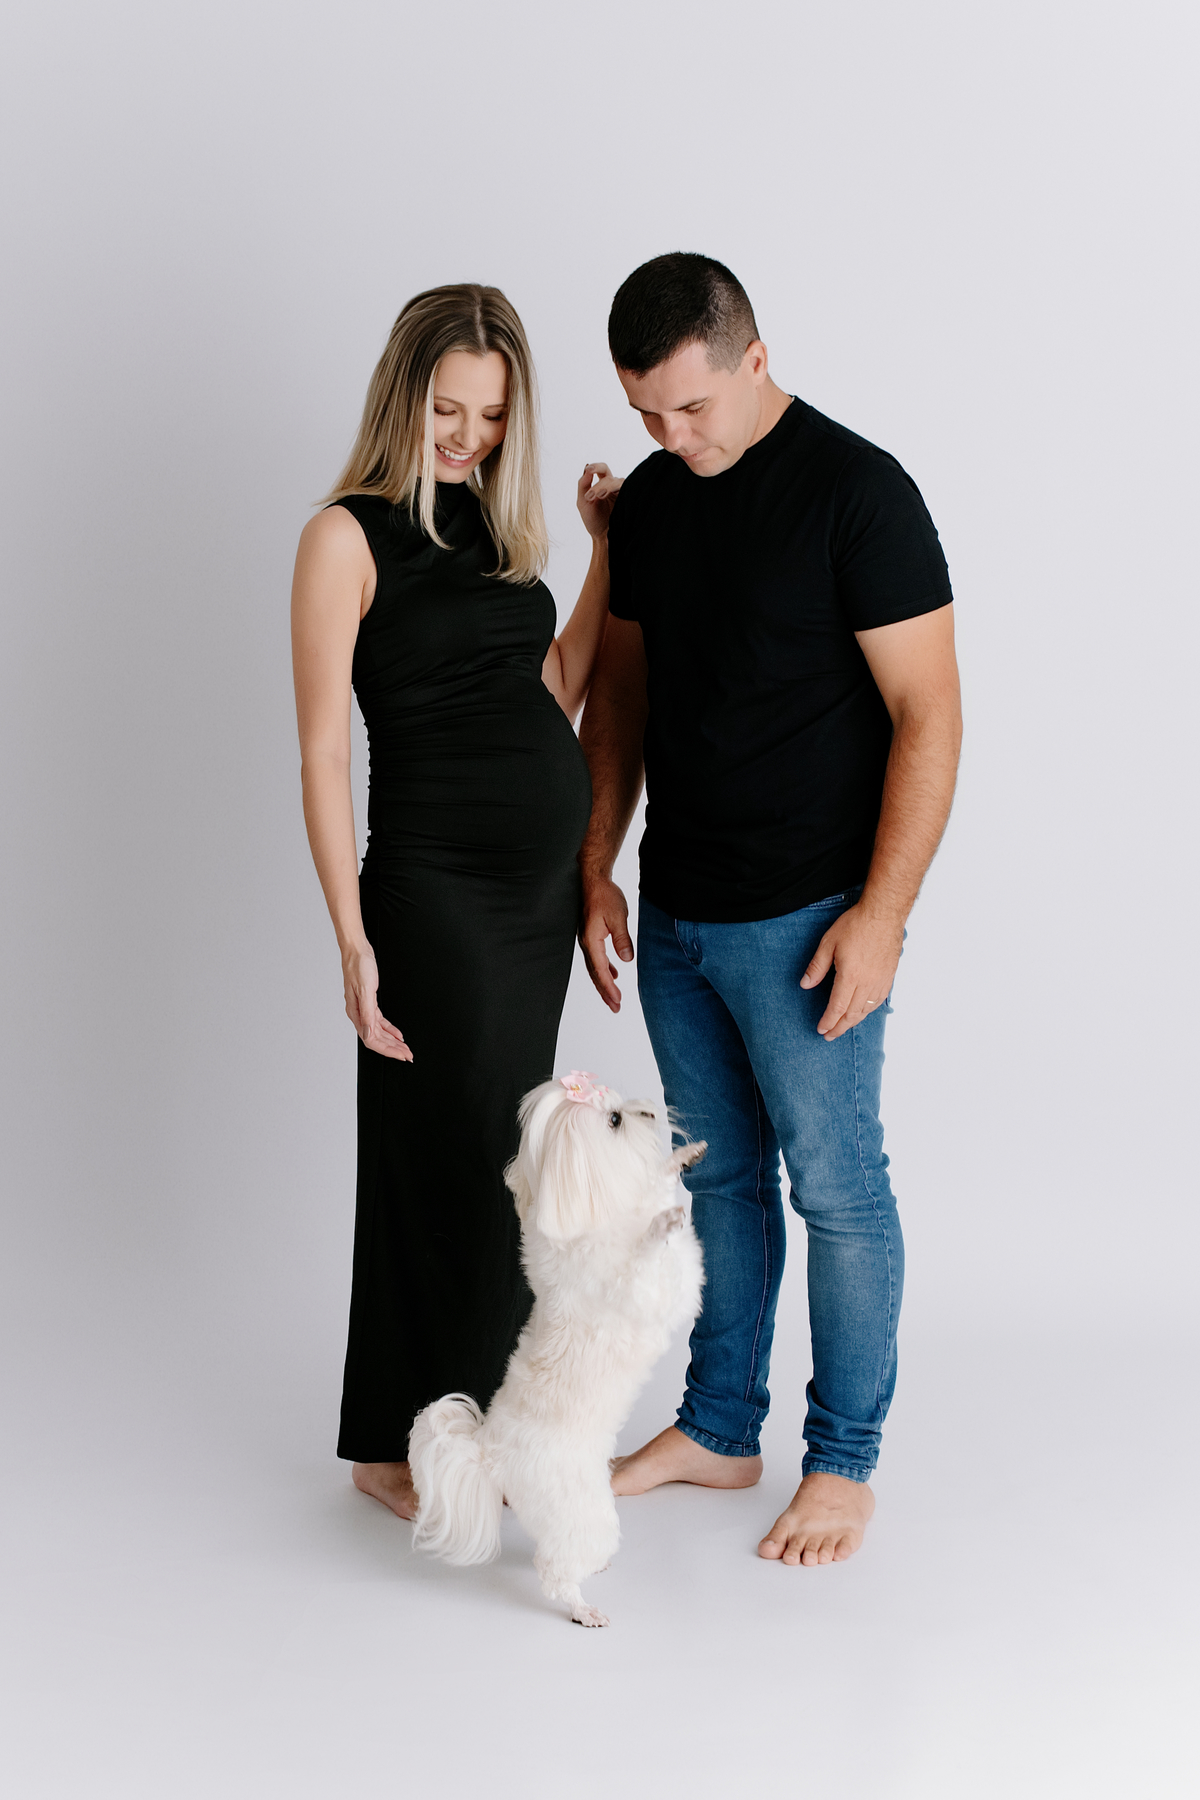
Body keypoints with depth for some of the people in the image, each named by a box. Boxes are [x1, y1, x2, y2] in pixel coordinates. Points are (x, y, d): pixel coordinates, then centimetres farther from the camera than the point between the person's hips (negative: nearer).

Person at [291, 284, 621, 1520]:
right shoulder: (348, 537, -9)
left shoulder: (494, 528, 12)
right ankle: (396, 1447, 17)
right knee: (444, 1162, 1)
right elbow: (323, 751, -12)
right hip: (435, 893, -7)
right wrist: (353, 942, -16)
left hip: (543, 886, 7)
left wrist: (608, 550, 7)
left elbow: (555, 691, 10)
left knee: (500, 1159, 14)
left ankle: (466, 1419, 28)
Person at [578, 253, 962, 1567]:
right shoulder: (648, 501, 8)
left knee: (835, 1186, 3)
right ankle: (718, 1428, 29)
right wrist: (596, 868, 10)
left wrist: (881, 914, -19)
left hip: (803, 917, -6)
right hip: (674, 913, 7)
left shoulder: (856, 489, -13)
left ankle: (842, 1461, 17)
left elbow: (926, 712, -14)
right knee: (716, 1176, 15)